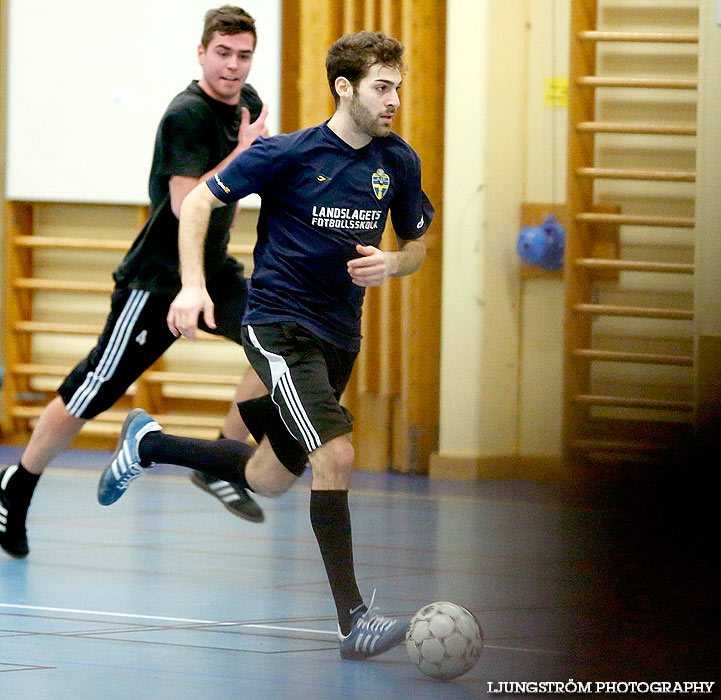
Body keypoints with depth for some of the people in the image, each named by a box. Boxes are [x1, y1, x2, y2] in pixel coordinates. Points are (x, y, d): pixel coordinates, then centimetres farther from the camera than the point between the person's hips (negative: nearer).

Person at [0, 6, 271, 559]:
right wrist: (240, 155, -28)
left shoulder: (247, 101, 6)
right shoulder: (187, 114, -20)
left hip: (213, 272, 7)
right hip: (159, 279, -7)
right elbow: (185, 204, -30)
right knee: (92, 392, -1)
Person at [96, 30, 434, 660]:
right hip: (279, 322, -6)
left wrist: (389, 264, -9)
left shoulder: (398, 162, 2)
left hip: (340, 335, 6)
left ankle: (148, 444, 40)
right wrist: (193, 285, -15)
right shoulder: (287, 153, -11)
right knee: (336, 456, -22)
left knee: (268, 480, 14)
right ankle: (353, 621, -20)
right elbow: (198, 201, -3)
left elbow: (416, 246, 15)